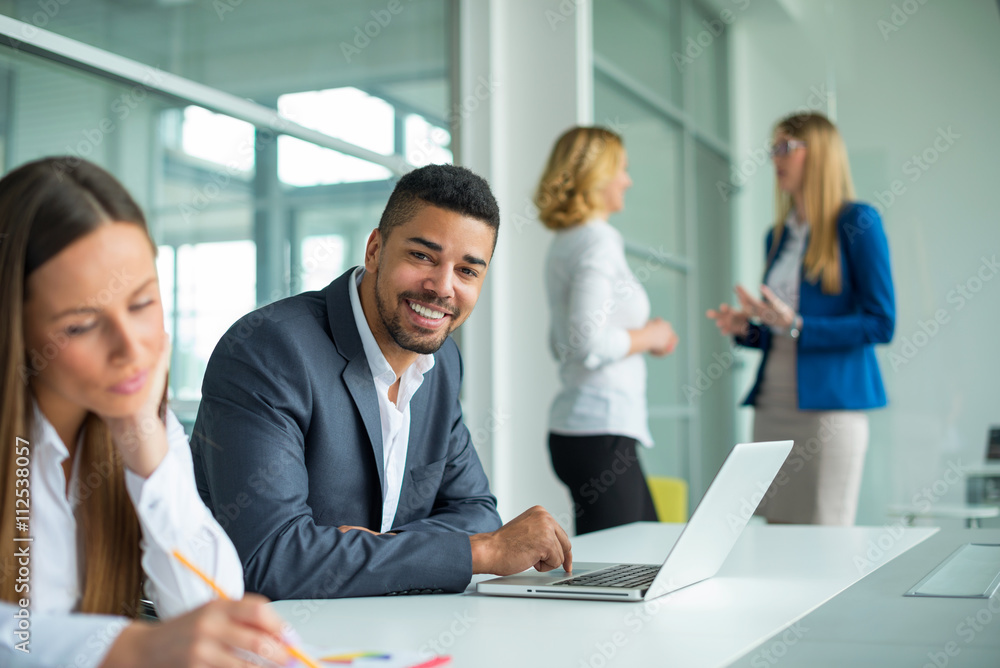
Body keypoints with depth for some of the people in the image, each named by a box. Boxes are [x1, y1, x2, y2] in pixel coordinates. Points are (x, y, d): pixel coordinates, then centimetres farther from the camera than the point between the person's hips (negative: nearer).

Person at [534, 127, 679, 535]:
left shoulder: (565, 243, 17)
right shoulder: (598, 242, -13)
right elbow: (588, 342, -24)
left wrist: (645, 336, 17)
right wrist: (649, 336, -8)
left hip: (576, 424, 10)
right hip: (601, 429, -10)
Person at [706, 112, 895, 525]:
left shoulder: (858, 223, -3)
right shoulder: (778, 235, 17)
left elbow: (881, 324, -9)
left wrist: (795, 326, -16)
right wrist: (747, 330, 3)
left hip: (829, 408, -6)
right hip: (771, 407, 7)